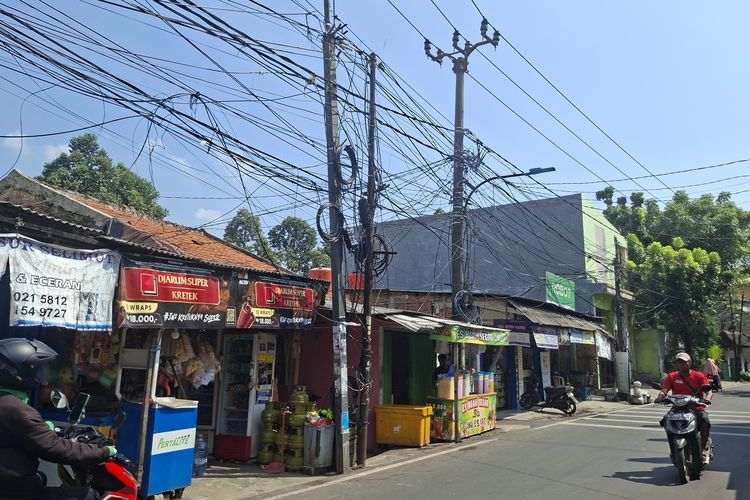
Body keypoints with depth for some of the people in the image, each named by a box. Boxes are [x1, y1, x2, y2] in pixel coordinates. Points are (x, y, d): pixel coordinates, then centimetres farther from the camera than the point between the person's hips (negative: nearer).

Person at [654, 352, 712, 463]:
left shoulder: (699, 376, 3)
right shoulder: (672, 377, 6)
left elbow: (708, 391, -8)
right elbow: (664, 390, -4)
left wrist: (706, 400, -31)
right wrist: (660, 397, -27)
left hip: (696, 408, -1)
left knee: (705, 422, -32)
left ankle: (702, 449, -10)